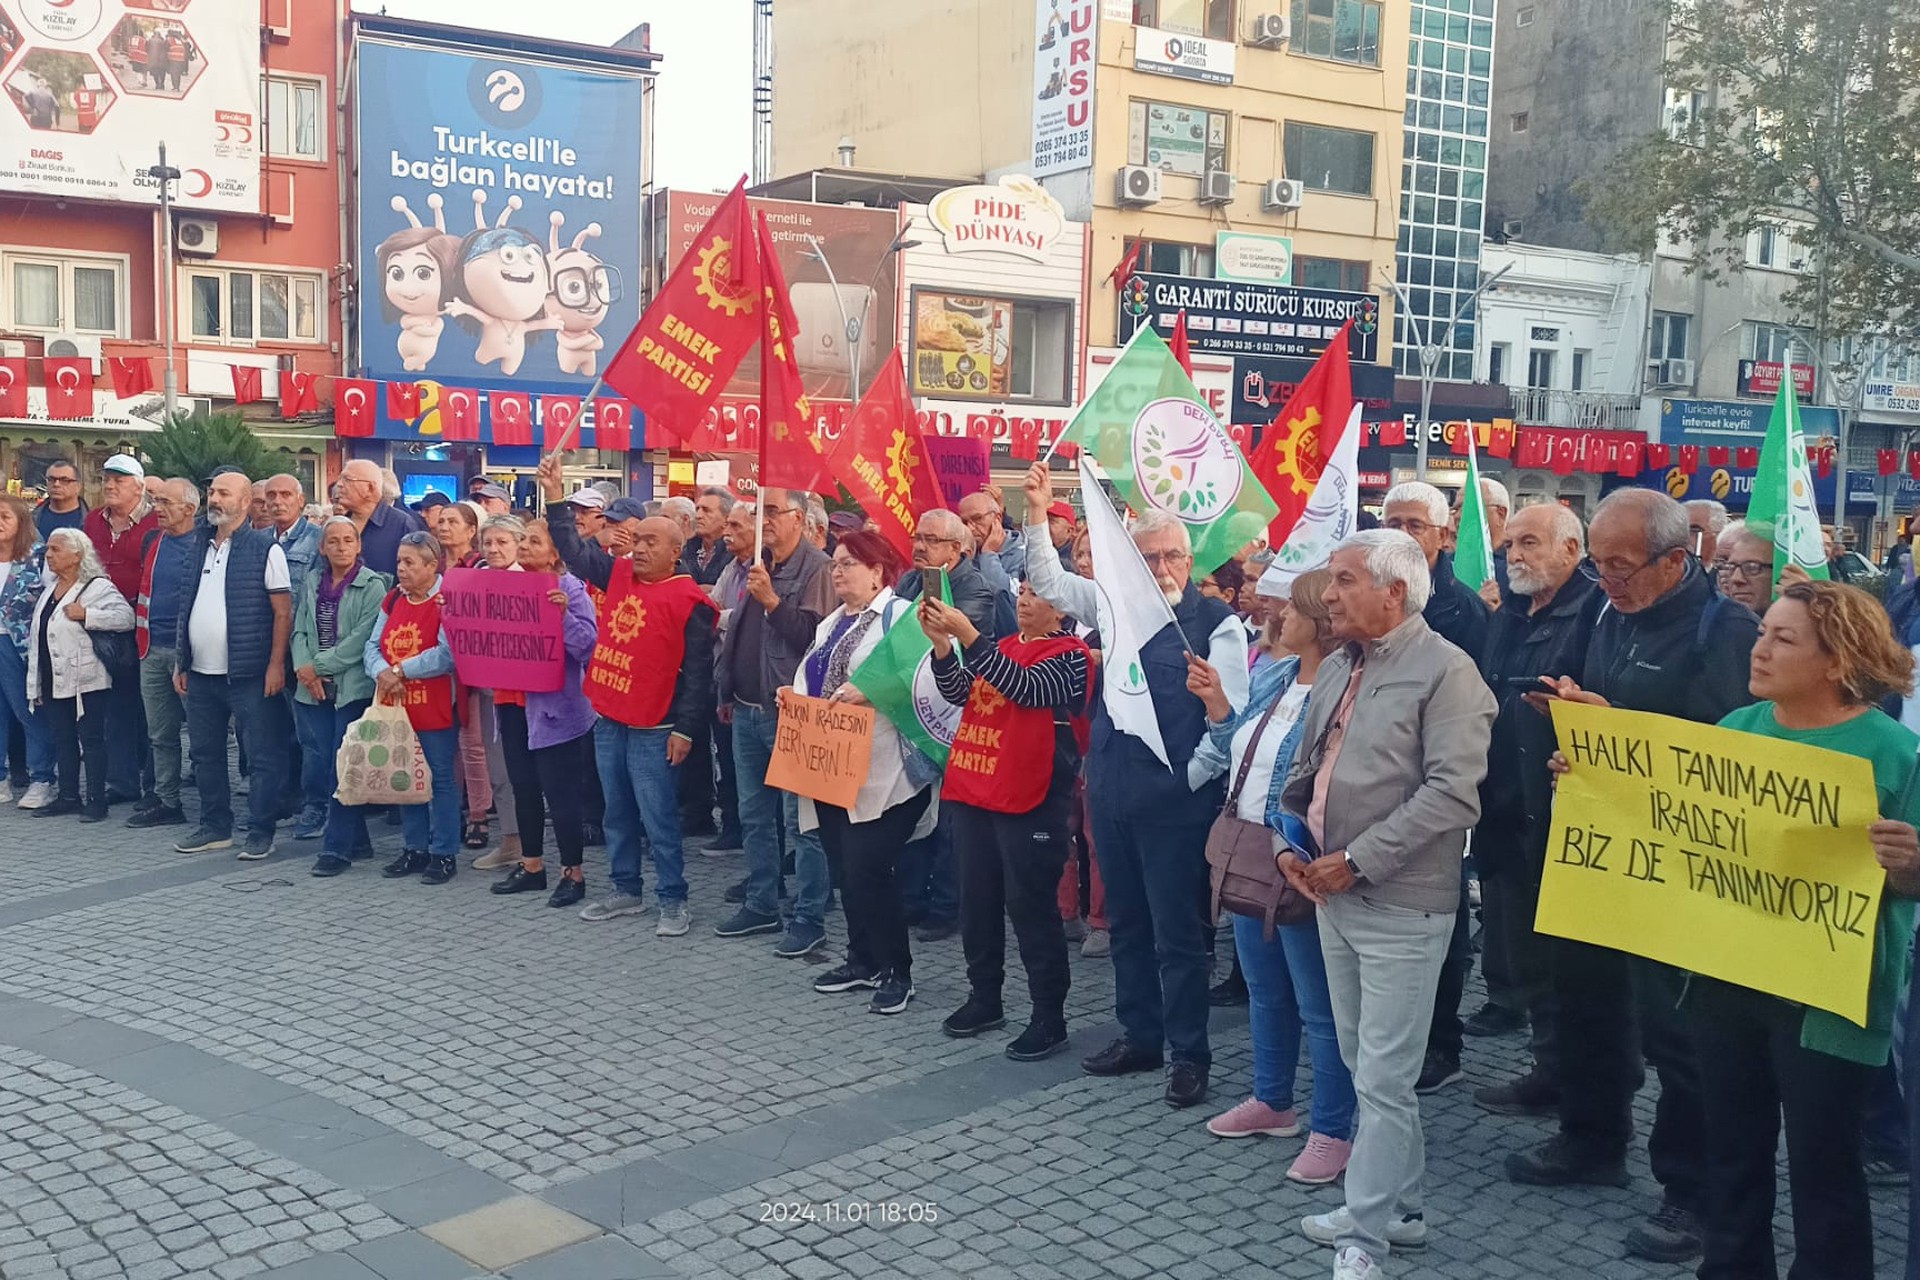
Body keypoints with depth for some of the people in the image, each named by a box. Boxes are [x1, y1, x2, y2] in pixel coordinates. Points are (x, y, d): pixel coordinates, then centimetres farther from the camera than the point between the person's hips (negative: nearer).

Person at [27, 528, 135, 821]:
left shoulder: (98, 587, -10)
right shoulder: (49, 589, 15)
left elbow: (126, 616, -23)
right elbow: (37, 634, 19)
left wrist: (86, 615, -25)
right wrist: (35, 682, 16)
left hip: (86, 681, -8)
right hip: (53, 681, 8)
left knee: (91, 740, -2)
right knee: (63, 740, 13)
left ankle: (96, 800, 4)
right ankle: (68, 797, 21)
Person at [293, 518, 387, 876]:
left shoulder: (372, 586, -4)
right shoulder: (312, 581, 13)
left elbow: (362, 638, -11)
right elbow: (299, 628, 10)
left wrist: (319, 665, -9)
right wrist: (303, 667, -8)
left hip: (353, 688, -5)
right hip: (313, 690, 5)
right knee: (315, 773, 4)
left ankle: (337, 848, 5)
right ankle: (356, 840, 20)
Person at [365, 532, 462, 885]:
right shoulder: (392, 600, 12)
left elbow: (448, 654, -23)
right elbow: (373, 646, 8)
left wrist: (401, 670, -18)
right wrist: (383, 673, -13)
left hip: (435, 710, -7)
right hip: (396, 708, 7)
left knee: (441, 779, 0)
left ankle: (444, 853, 8)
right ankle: (414, 849, 24)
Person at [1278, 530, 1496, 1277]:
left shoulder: (1445, 671, -12)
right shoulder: (1337, 667, 12)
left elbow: (1453, 794, -20)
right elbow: (1307, 768, 19)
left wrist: (1356, 860, -19)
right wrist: (1292, 844, 2)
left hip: (1400, 904, -8)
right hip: (1333, 895, 8)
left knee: (1384, 1080, -1)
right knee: (1365, 1068, 16)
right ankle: (1396, 1208, 30)